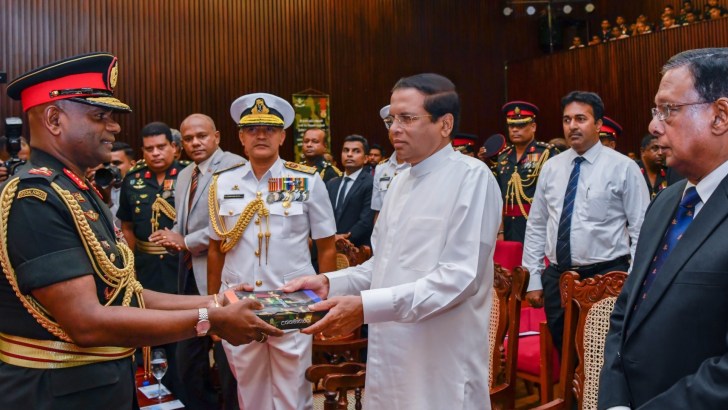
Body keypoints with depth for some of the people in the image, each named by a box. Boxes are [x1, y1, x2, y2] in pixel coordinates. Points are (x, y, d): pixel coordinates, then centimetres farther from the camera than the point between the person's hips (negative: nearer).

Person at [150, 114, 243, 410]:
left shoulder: (234, 166, -12)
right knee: (189, 358, 17)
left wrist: (185, 242, -13)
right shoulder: (183, 175, 16)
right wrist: (174, 240, -1)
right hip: (190, 273, 9)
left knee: (227, 358, 3)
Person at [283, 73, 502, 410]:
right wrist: (330, 283, 0)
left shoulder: (472, 177, -12)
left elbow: (460, 277, -21)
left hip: (440, 368, -7)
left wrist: (366, 306, -26)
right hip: (390, 357, 7)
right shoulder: (401, 182, 12)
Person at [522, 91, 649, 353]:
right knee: (564, 353, 13)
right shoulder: (551, 168, 7)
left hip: (605, 277, -4)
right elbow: (536, 226, 10)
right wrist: (533, 278, 6)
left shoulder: (623, 167, -4)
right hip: (556, 277, 4)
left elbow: (642, 231, -5)